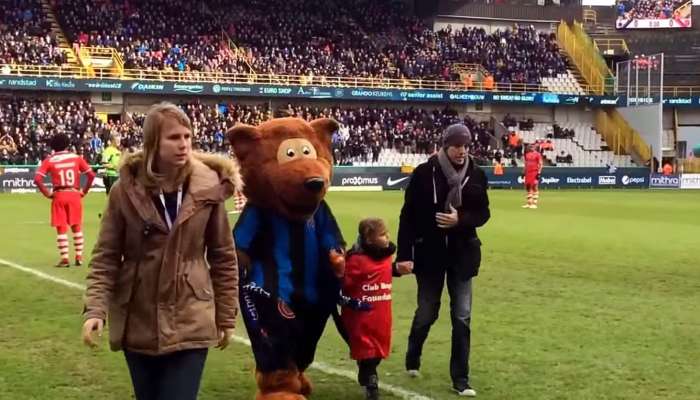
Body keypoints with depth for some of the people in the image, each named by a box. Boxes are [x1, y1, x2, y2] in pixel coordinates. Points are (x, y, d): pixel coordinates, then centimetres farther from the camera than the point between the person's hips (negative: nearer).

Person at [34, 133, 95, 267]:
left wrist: (47, 193, -2)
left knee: (61, 228, 5)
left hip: (59, 196, -1)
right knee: (76, 226, 13)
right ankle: (79, 256, 13)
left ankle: (64, 258, 2)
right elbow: (91, 175, -1)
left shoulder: (49, 160, 0)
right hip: (74, 194, 1)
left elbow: (37, 179, -10)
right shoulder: (76, 158, 4)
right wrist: (84, 191, 6)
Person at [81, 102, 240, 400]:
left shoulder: (208, 188, -6)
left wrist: (227, 316, 4)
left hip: (190, 323, -1)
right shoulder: (126, 190, -8)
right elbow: (106, 256, -3)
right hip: (138, 323, 1)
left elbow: (224, 257, 2)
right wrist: (95, 309, -15)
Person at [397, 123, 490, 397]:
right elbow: (408, 215, -8)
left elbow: (483, 213, 4)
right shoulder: (424, 173, -9)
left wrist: (460, 220, -17)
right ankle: (412, 360, 39)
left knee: (462, 317, 2)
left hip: (463, 253, 2)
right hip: (429, 253, -2)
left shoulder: (476, 175, -2)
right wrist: (404, 255, -12)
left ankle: (461, 379, 11)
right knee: (427, 313, 9)